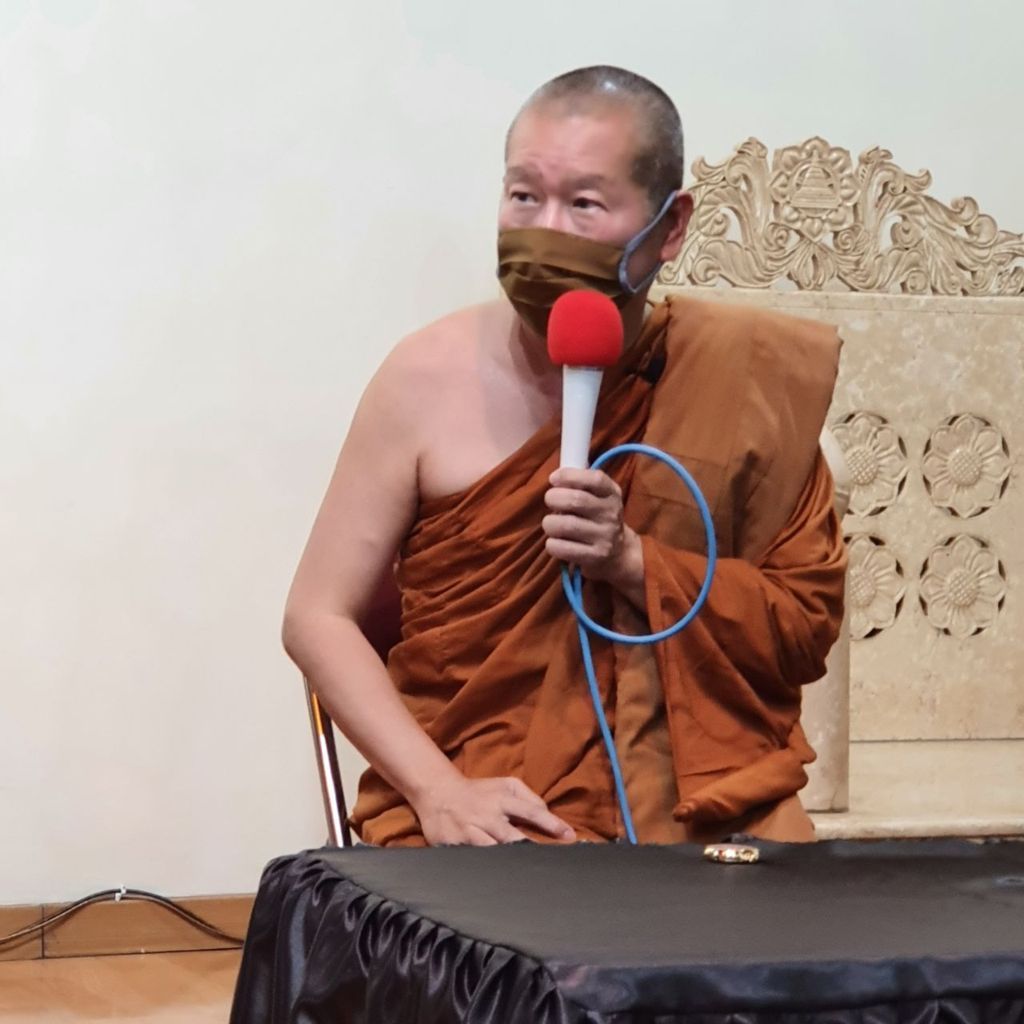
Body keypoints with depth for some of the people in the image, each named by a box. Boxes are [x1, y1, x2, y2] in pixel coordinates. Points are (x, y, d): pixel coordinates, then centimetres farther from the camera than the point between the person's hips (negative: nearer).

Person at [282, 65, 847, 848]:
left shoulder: (745, 377, 0)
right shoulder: (431, 378, -3)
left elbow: (808, 623, 3)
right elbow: (320, 616, 0)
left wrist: (634, 561, -12)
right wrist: (440, 789, -14)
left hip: (702, 807, 1)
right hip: (480, 818, -1)